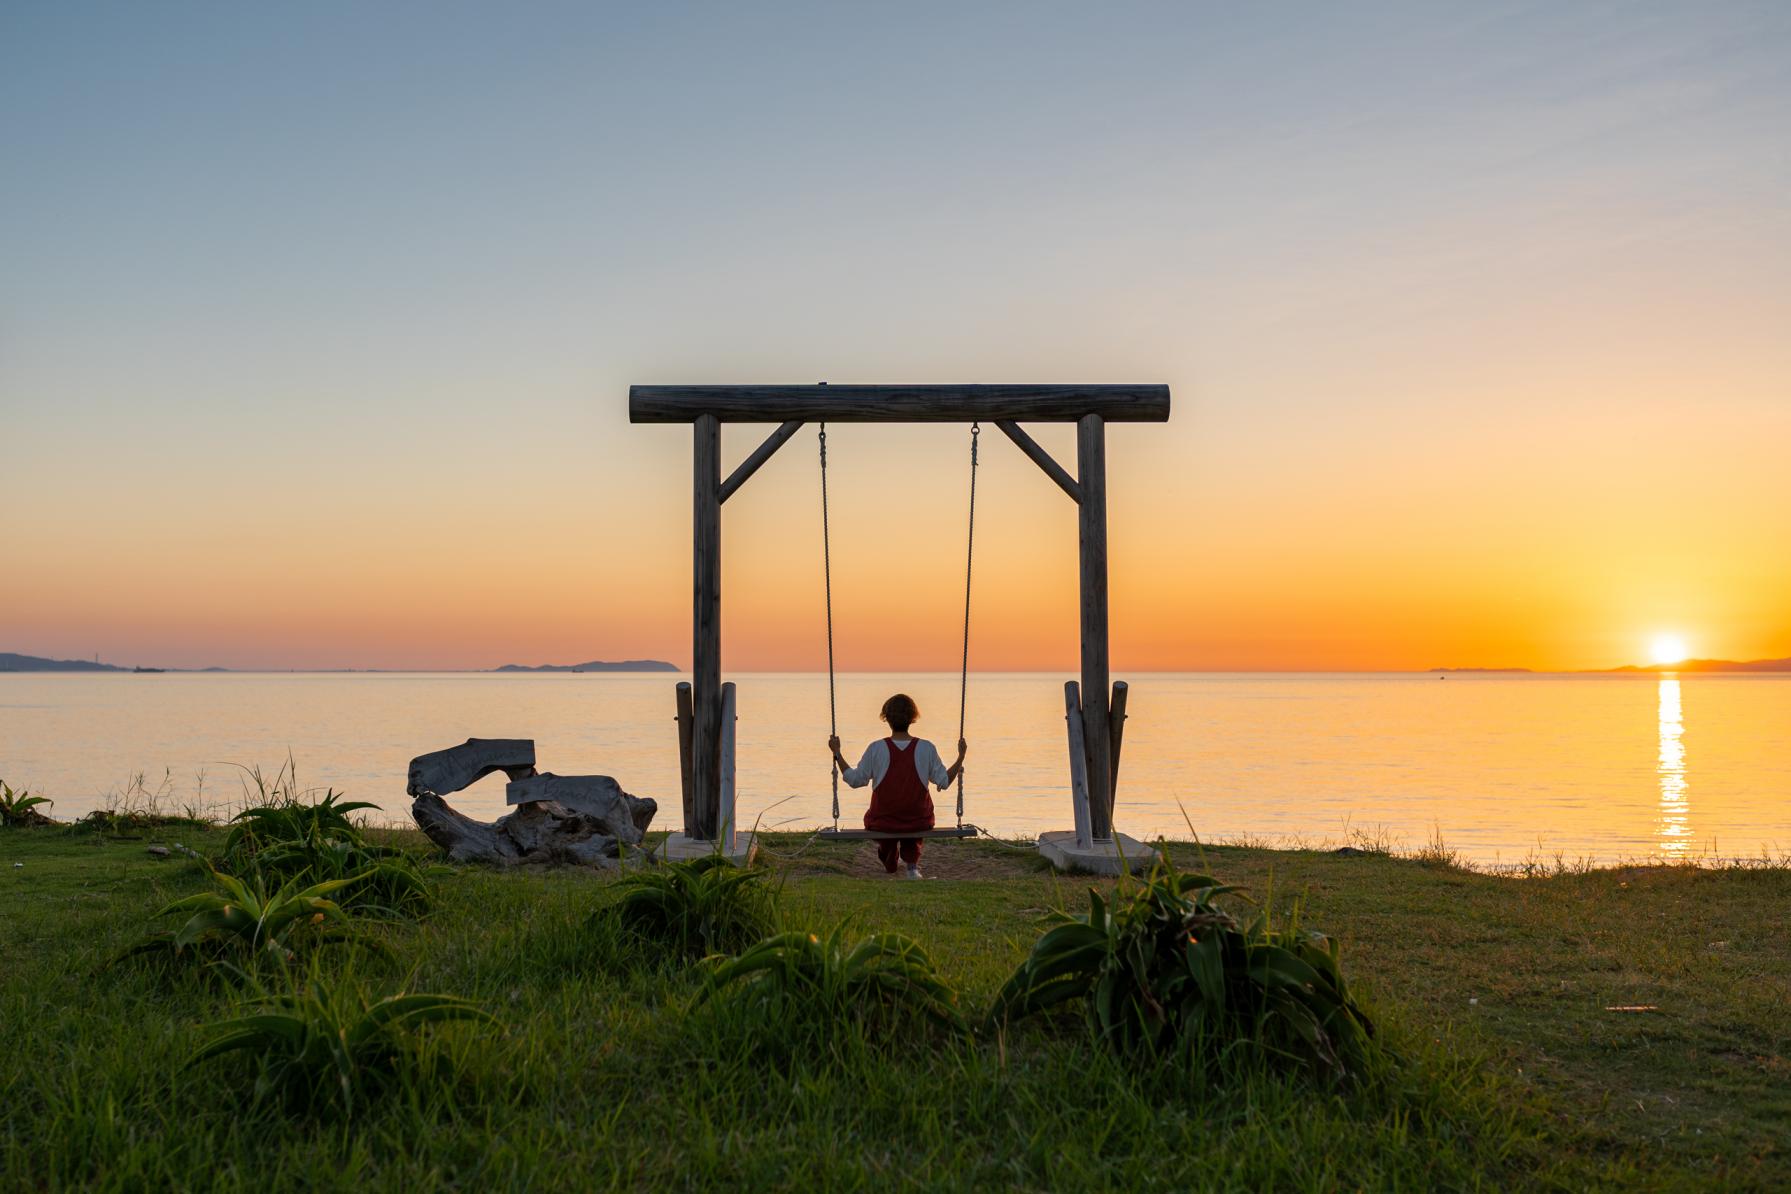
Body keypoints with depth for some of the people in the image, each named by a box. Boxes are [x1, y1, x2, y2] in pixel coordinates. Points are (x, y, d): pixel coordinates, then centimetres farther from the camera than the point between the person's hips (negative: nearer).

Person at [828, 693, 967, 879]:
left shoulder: (876, 749, -15)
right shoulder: (926, 748, -11)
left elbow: (855, 780, -7)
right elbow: (944, 781, -5)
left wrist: (837, 753, 2)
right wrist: (961, 757, 7)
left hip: (883, 823, -1)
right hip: (919, 822, 1)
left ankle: (890, 865, 46)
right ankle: (912, 864, 25)